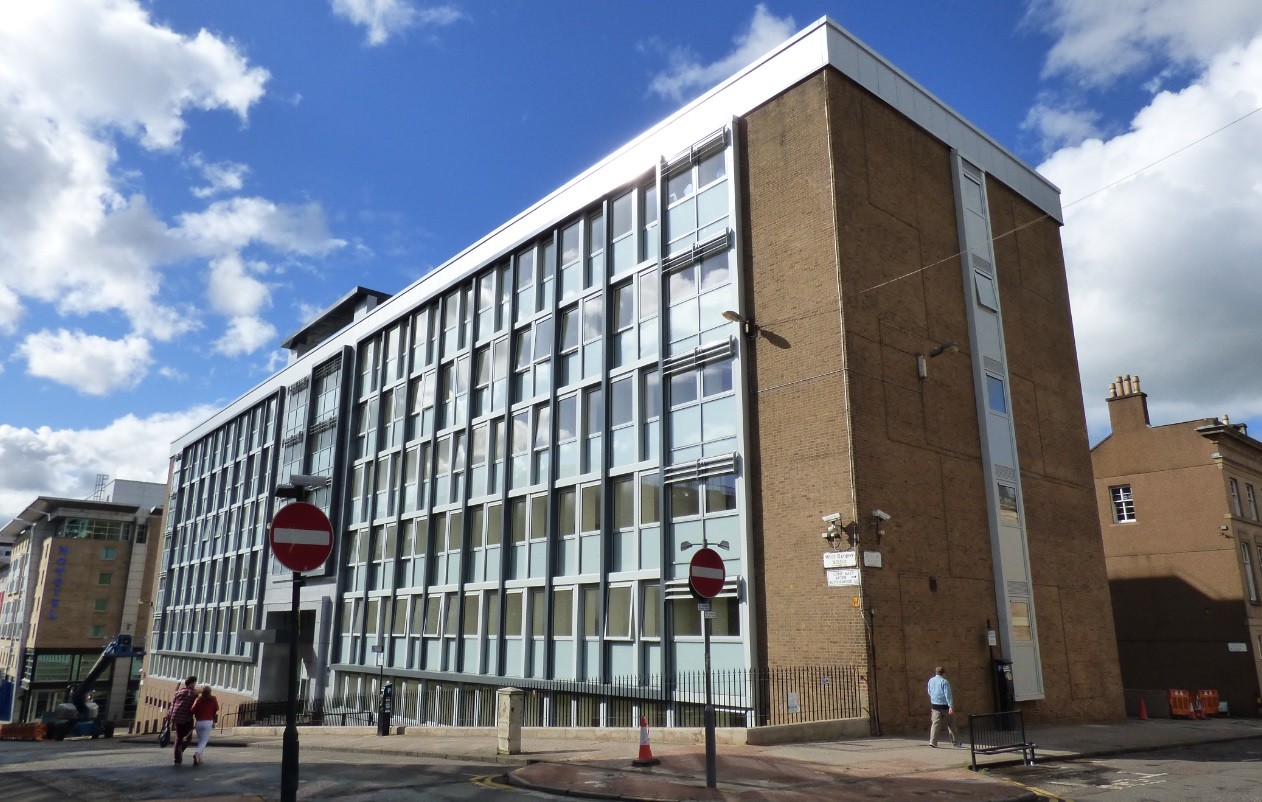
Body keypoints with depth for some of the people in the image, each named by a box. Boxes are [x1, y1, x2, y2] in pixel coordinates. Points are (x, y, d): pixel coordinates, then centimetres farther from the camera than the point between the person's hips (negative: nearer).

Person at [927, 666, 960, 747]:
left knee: (935, 723, 0)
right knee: (951, 724, 10)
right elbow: (948, 695, -17)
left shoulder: (931, 681, 7)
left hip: (934, 705, 4)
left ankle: (933, 741, -12)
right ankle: (955, 742, 19)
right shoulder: (944, 682, -11)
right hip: (944, 705, -4)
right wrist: (951, 707, -20)